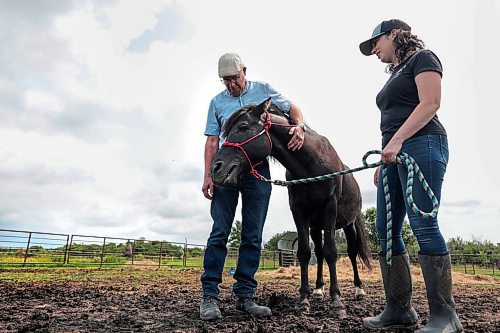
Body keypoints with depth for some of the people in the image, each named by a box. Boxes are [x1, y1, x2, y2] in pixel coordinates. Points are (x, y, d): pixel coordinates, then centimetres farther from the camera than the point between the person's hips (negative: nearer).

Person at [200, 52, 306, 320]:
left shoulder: (263, 90, 12)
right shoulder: (217, 102, 12)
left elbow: (292, 109, 12)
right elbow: (212, 140, 7)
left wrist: (299, 127, -12)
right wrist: (207, 175, -3)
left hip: (257, 170, 1)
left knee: (253, 236, 2)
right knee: (220, 233, -4)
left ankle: (244, 295, 11)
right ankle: (209, 295, 3)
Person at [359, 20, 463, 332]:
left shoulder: (422, 58, 5)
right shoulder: (395, 74, 29)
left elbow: (430, 104, -11)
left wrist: (397, 140, -21)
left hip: (420, 145, -9)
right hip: (395, 152, 9)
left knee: (423, 226, -13)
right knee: (386, 230, 2)